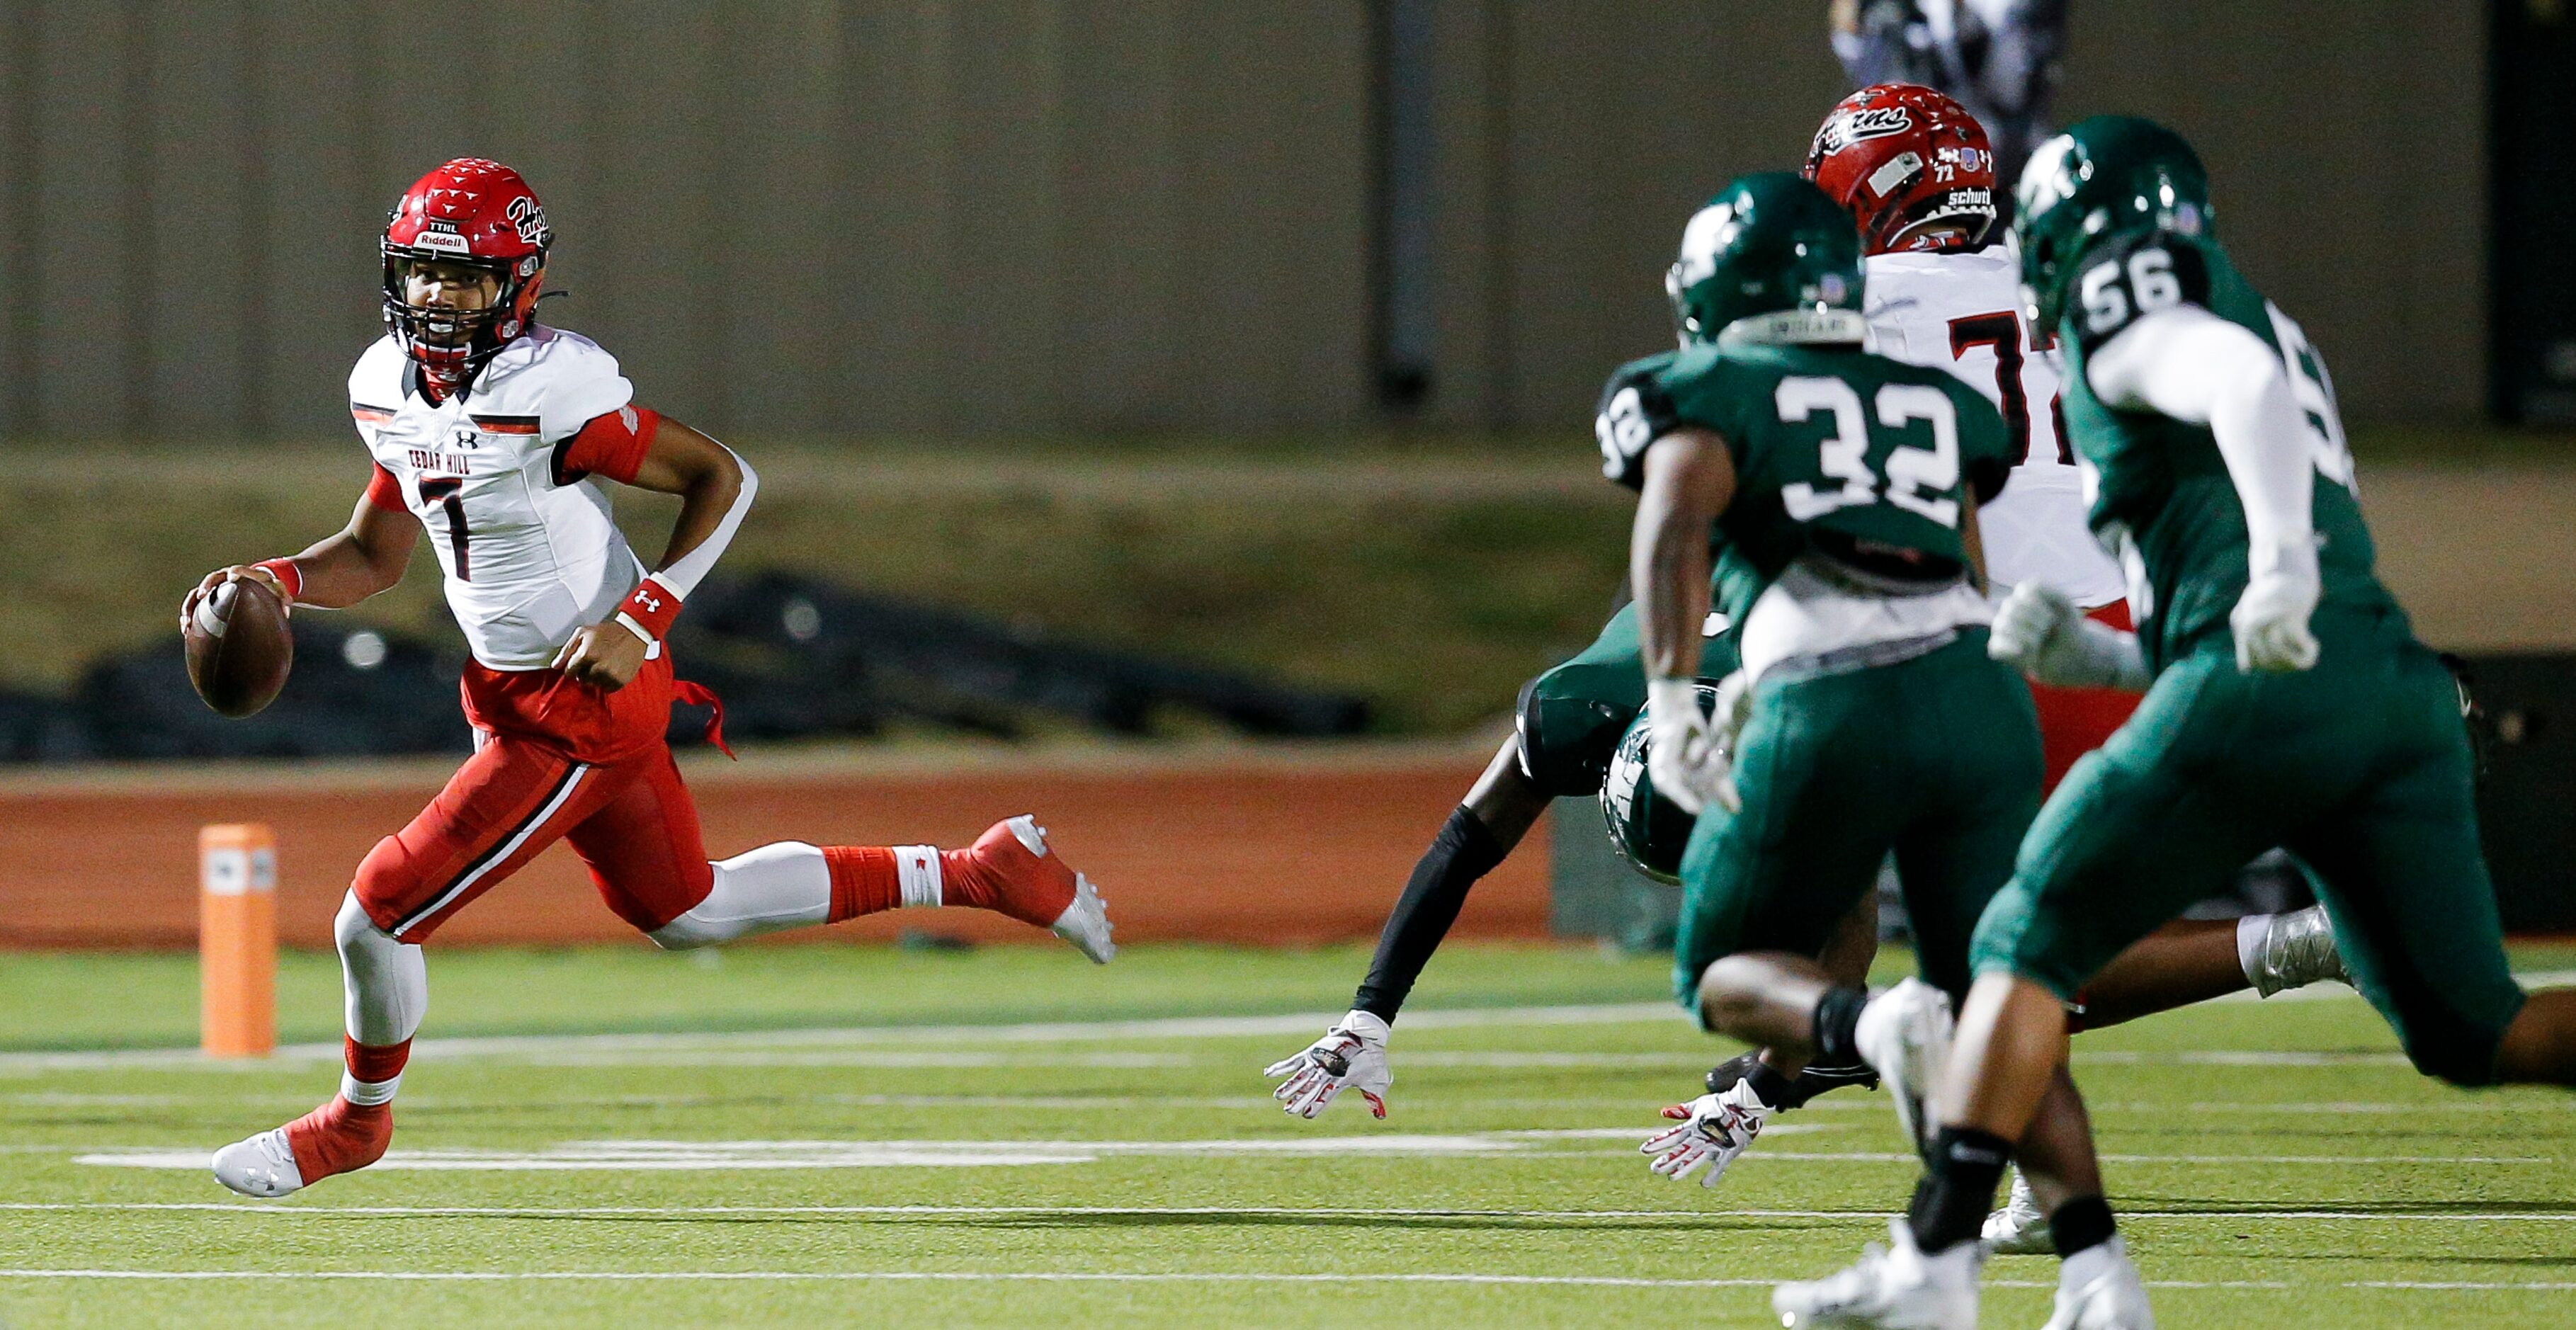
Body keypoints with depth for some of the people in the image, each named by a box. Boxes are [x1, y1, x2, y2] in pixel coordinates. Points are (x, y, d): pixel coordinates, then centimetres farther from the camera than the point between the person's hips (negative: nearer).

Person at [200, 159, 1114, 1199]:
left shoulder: (552, 392, -25)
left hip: (581, 708, -9)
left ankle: (358, 1118, 26)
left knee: (379, 914, -4)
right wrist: (274, 583, -9)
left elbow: (723, 478, -17)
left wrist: (640, 621, -23)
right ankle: (978, 874, 35)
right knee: (685, 912, 24)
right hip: (512, 692, 9)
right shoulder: (390, 387, 0)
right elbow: (374, 558, 10)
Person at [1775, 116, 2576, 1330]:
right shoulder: (2271, 328, 33)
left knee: (2029, 943, 3)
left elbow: (2241, 380, -18)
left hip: (2267, 688, -8)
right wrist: (2088, 656, 24)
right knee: (2471, 1033, 7)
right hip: (2398, 689, 8)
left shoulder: (2126, 300, 7)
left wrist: (2279, 563, -30)